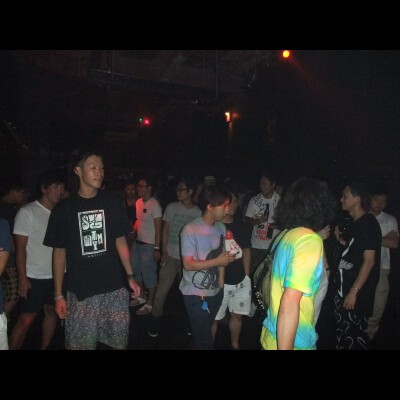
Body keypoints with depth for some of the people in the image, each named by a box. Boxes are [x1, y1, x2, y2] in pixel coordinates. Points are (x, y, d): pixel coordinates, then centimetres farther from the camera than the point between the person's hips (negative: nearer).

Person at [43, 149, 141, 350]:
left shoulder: (113, 202, 1)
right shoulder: (64, 208, -2)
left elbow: (120, 241, 7)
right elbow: (59, 251, 2)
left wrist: (130, 277, 1)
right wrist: (58, 295, 0)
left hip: (114, 288, 1)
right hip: (80, 291, -1)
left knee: (120, 341, 9)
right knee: (81, 344, 9)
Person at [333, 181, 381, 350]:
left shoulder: (369, 223, -15)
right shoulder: (355, 223, 10)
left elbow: (369, 261, -19)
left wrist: (354, 292, -21)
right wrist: (340, 239, 7)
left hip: (357, 292, -8)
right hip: (344, 287, 9)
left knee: (355, 334, 4)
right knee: (342, 331, 18)